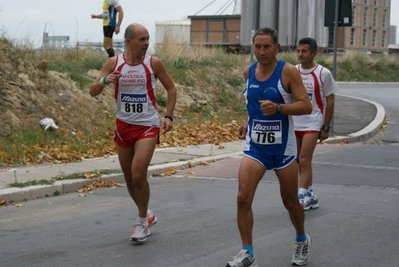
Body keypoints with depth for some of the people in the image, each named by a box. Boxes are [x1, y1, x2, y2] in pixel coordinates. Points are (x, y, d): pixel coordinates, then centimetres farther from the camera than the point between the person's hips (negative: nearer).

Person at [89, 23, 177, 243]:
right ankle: (146, 214, 33)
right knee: (129, 177, 11)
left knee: (138, 175, -14)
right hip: (123, 125, 3)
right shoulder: (114, 63, -4)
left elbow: (171, 88, 5)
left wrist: (168, 116, -6)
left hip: (148, 126, -3)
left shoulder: (153, 63, -7)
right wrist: (104, 80, -26)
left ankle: (142, 221, 5)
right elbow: (92, 92, -5)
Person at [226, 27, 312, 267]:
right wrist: (248, 122, 9)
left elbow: (306, 106, -17)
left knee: (290, 201, 11)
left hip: (283, 148, -3)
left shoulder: (288, 71, -13)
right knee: (243, 198, -13)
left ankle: (302, 240, 38)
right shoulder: (249, 72, 3)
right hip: (255, 146, 3)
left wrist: (278, 108, -31)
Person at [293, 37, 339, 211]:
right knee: (300, 162, 10)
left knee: (304, 161, -12)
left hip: (313, 123, -5)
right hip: (294, 123, 5)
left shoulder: (323, 73, -6)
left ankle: (301, 198, -11)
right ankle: (311, 195, 22)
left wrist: (326, 128, -3)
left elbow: (330, 102, -1)